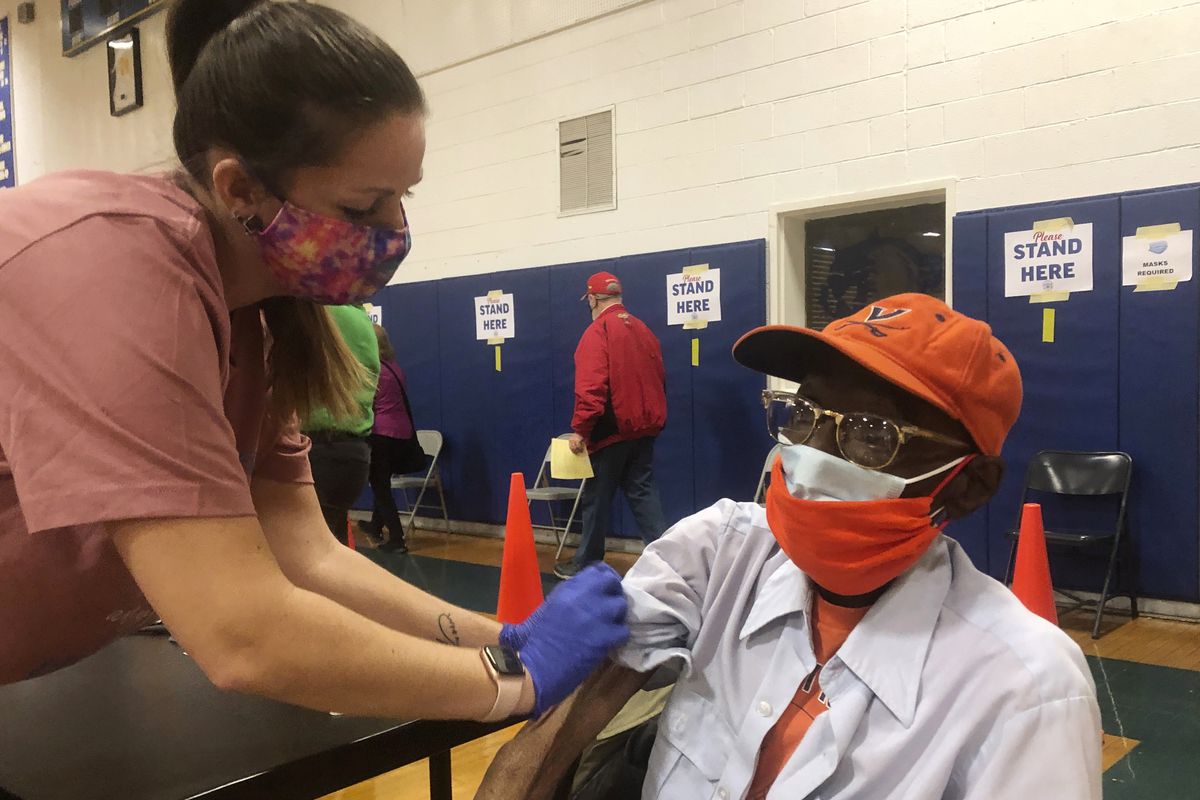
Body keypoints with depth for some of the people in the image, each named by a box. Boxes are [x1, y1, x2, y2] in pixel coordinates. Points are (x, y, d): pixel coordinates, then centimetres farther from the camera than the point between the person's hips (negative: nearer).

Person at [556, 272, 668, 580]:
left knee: (598, 498, 5)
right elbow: (658, 379, 15)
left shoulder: (597, 332, -12)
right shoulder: (643, 330, 11)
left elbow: (590, 387, -21)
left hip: (612, 429, -6)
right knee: (642, 491, 10)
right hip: (644, 427, 7)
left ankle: (586, 564, 17)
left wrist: (580, 429, -17)